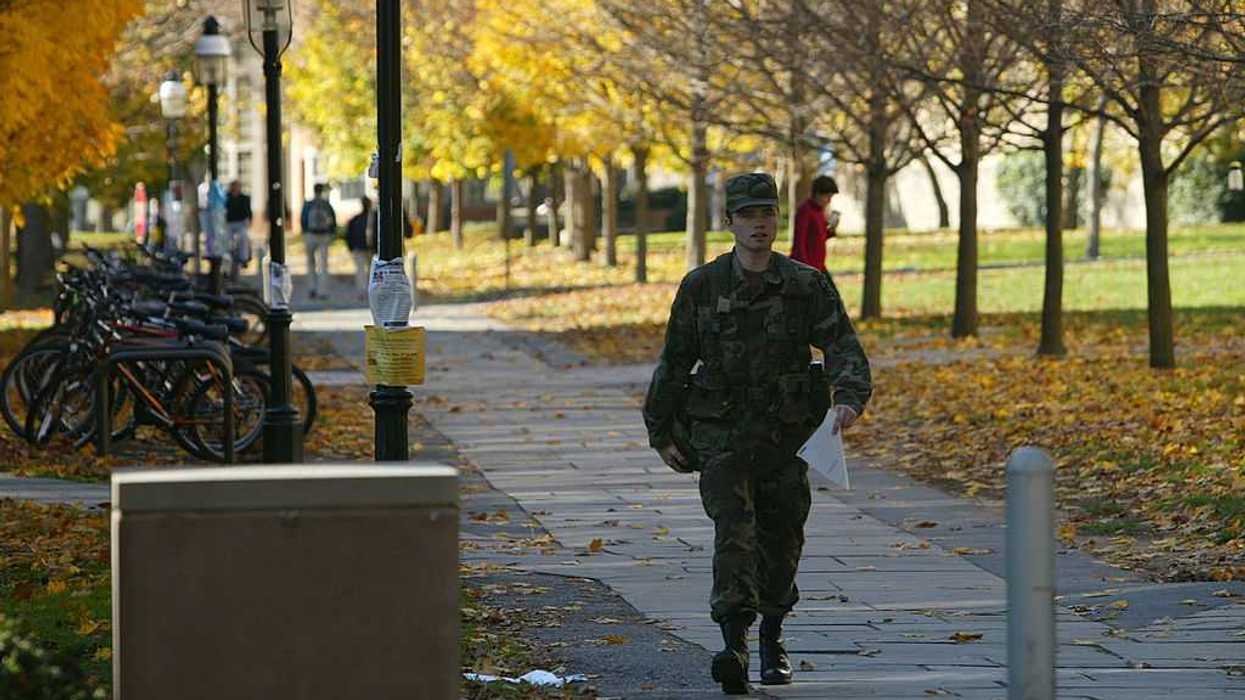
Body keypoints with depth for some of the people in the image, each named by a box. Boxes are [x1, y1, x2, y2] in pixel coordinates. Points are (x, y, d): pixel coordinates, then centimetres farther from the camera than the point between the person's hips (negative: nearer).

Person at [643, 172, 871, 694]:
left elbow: (843, 347, -9)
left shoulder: (808, 286, 0)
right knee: (733, 529, -18)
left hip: (785, 435, 2)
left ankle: (771, 640, 32)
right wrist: (661, 434, 9)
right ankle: (734, 646, -29)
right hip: (720, 435, -2)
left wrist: (849, 397, -28)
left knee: (782, 540, 9)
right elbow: (673, 362, 8)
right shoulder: (701, 287, 0)